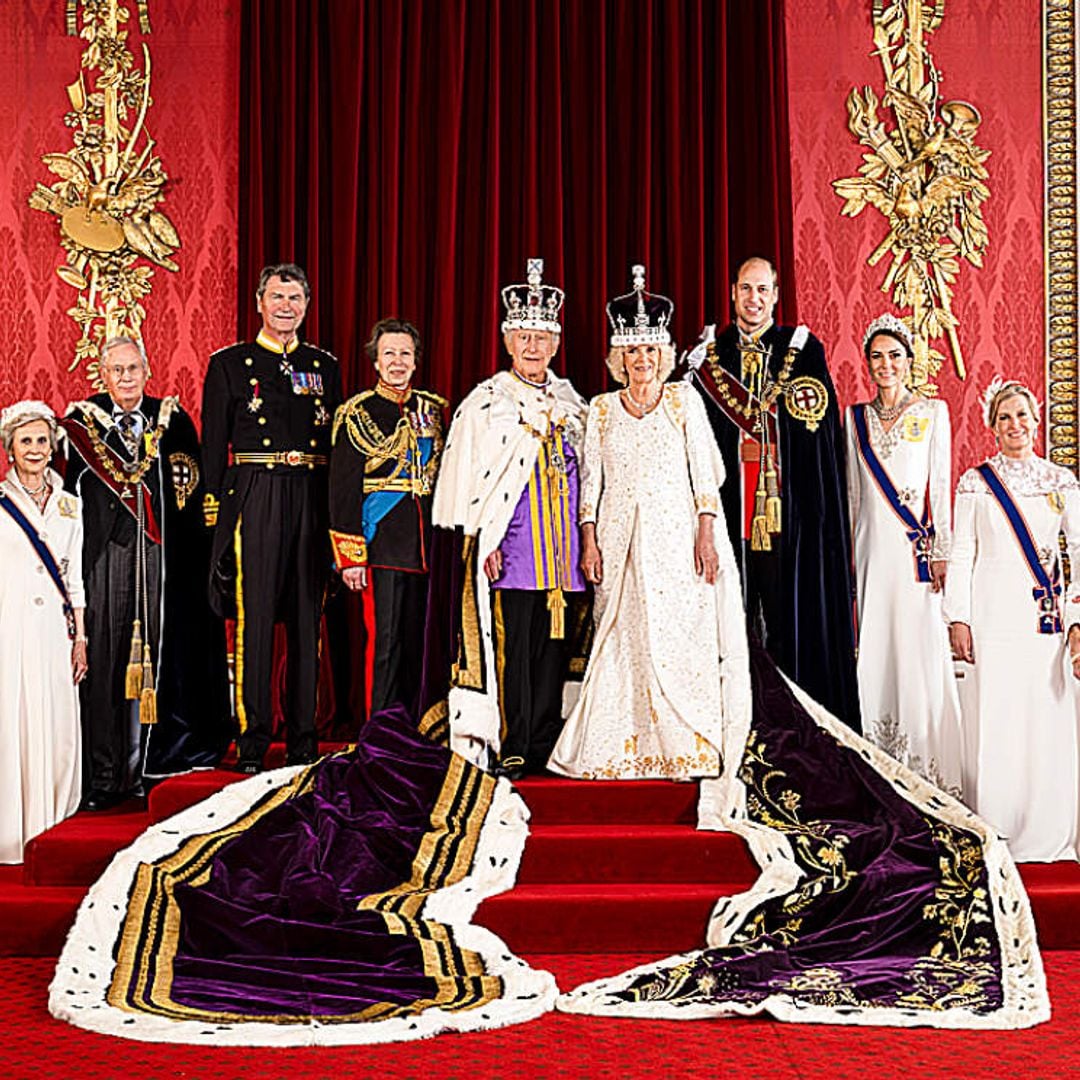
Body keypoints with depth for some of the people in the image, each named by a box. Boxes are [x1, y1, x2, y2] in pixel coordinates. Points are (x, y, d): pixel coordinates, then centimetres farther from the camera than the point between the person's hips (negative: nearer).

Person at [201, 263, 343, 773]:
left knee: (307, 617, 6)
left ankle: (303, 738, 15)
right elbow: (214, 445, 3)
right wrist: (216, 511, -4)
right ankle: (252, 740, 4)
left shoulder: (325, 366, 15)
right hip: (254, 497, -3)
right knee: (253, 615, -4)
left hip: (312, 498, 3)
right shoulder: (229, 363, 7)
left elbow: (338, 445, 15)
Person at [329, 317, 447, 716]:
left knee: (418, 641, 9)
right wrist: (350, 556, -11)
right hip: (382, 544, -4)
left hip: (427, 544, 5)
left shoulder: (433, 409, 13)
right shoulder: (357, 413, -1)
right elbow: (343, 490, -5)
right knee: (385, 639, -4)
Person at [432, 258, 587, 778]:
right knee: (509, 645, -6)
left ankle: (544, 745, 14)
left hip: (561, 544, 4)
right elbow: (466, 474, -2)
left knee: (553, 643, 6)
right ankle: (509, 749, 2)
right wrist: (483, 539, -10)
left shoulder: (571, 401, 15)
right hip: (509, 542, -4)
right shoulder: (483, 403, 1)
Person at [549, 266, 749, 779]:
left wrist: (706, 533, -7)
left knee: (680, 636, -4)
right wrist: (589, 541, -1)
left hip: (675, 534, -1)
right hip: (620, 536, 1)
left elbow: (705, 468, 2)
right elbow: (590, 478, 8)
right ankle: (624, 749, 7)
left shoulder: (684, 398, 5)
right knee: (622, 639, 0)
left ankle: (686, 747, 4)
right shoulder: (601, 408, 9)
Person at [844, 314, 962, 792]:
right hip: (872, 545, 3)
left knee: (922, 649, -4)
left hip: (916, 545, -3)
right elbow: (852, 491, 13)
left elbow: (941, 485, 0)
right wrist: (849, 553, 10)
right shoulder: (856, 416, 11)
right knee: (875, 646, 3)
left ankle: (926, 764, 5)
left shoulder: (933, 411, 4)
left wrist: (940, 550, -7)